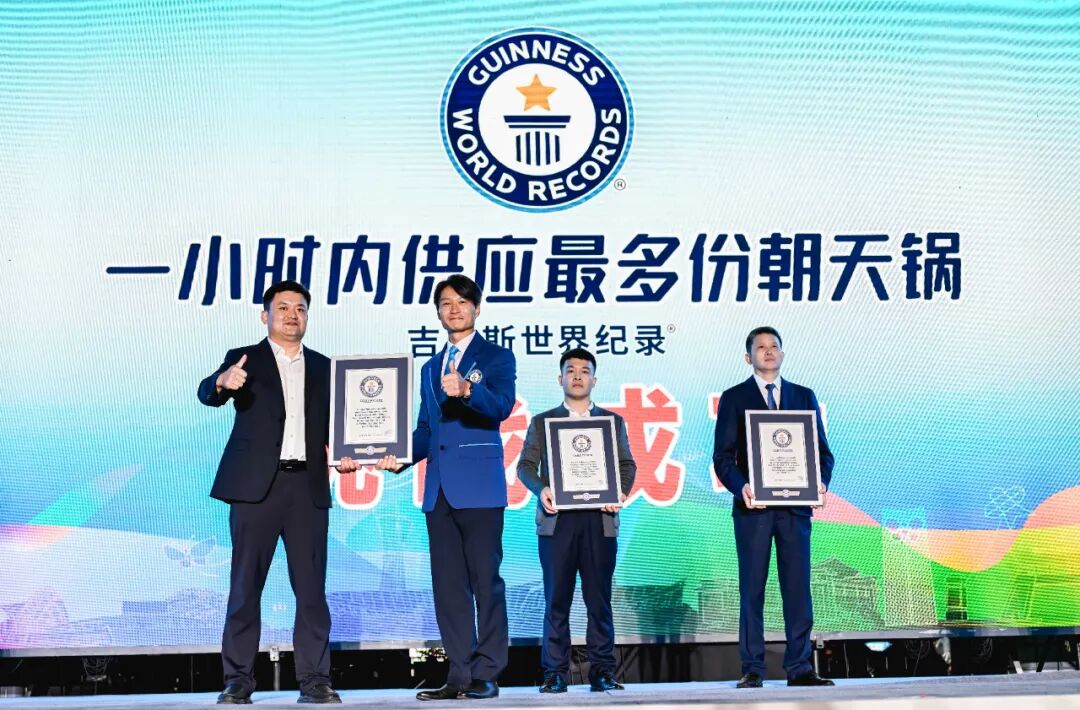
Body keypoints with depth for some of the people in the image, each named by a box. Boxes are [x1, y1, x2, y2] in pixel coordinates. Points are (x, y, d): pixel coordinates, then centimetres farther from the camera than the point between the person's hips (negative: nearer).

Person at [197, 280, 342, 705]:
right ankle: (238, 679, 7)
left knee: (312, 586, 1)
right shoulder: (244, 360, 6)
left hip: (308, 486, 3)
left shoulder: (323, 367, 17)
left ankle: (314, 679, 7)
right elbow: (207, 394, -11)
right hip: (256, 484, -2)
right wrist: (222, 382, -34)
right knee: (245, 584, 0)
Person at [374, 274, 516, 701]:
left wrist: (468, 391, -31)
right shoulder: (430, 368, 23)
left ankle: (486, 674, 1)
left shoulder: (497, 357, 5)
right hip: (439, 489, 6)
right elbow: (424, 429, 20)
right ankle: (459, 675, 11)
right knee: (447, 585, 5)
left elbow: (502, 407, -13)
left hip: (479, 486, -6)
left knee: (485, 581, -5)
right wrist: (400, 456, 3)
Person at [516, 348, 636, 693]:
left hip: (599, 519, 0)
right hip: (557, 519, 0)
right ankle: (555, 673, 5)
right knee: (556, 599, 0)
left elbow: (627, 464, 10)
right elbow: (525, 465, 7)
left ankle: (602, 671, 7)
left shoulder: (613, 421, 16)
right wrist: (541, 489, -12)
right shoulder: (542, 422, 15)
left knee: (599, 599, 1)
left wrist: (620, 492, -9)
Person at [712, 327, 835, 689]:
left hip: (795, 505, 2)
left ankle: (800, 668, 8)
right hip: (753, 506, -2)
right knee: (752, 589, 1)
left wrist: (822, 482, -8)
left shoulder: (804, 396, 14)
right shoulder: (734, 398, 7)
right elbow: (723, 456, 1)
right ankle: (752, 669, 6)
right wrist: (741, 487, -17)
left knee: (798, 588, 2)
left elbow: (822, 450, 12)